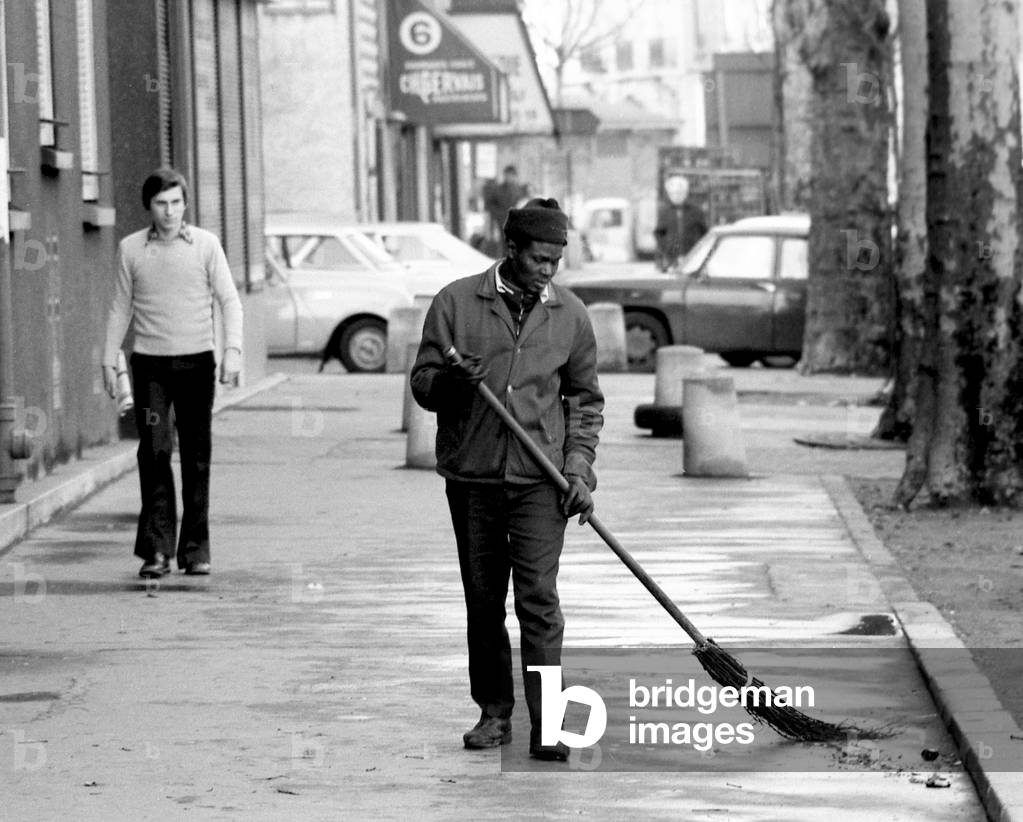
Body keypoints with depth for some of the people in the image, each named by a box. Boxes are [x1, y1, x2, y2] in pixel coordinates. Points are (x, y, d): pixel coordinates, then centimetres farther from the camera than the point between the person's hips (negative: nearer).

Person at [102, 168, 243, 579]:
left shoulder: (205, 244, 0)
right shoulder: (131, 248, 4)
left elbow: (229, 300, 0)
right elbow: (120, 307, 11)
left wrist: (233, 349, -13)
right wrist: (109, 361, 7)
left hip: (196, 361, 0)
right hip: (150, 364, 0)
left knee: (196, 457, 3)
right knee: (154, 453, -8)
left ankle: (196, 549, 10)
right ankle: (156, 549, -8)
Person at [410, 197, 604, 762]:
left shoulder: (569, 315, 4)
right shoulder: (456, 303, -1)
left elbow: (586, 399, 12)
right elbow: (422, 384, 2)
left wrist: (579, 467, 0)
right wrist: (452, 383, -21)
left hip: (540, 481, -1)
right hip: (471, 477, 1)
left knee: (538, 600, -9)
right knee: (483, 602, 8)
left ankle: (546, 729, -9)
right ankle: (494, 713, 21)